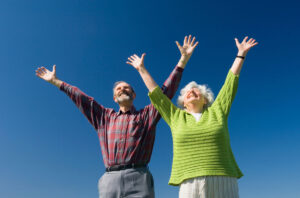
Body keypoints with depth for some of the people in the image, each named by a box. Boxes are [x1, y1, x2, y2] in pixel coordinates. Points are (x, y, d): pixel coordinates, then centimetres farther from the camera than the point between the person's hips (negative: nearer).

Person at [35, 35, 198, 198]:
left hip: (137, 179, -2)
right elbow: (81, 98, 27)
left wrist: (183, 59, 9)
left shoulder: (146, 115, 16)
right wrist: (55, 81, 31)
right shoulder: (105, 117, 23)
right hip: (110, 180, 3)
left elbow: (166, 90, 12)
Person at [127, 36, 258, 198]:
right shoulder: (176, 117, 15)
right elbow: (155, 93, 21)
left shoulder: (217, 112, 13)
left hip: (223, 185, 0)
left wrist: (241, 54, 23)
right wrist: (142, 69, 28)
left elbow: (230, 82, 17)